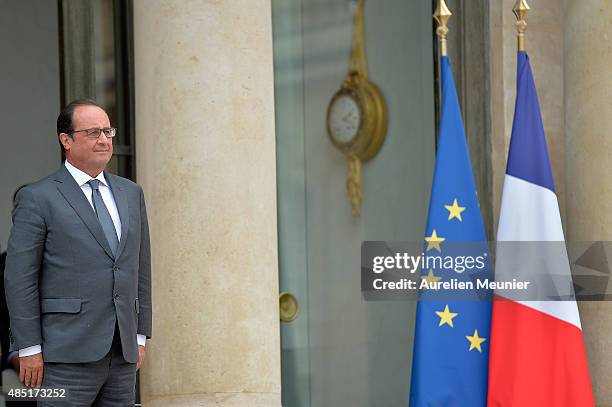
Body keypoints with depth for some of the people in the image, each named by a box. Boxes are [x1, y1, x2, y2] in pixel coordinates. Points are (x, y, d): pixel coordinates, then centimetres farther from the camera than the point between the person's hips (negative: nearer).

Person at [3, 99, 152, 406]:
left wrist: (141, 335, 14)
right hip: (68, 355, -5)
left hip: (123, 354, 6)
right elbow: (19, 279, -6)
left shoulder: (131, 193, 16)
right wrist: (29, 349, -10)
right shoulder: (37, 199, -3)